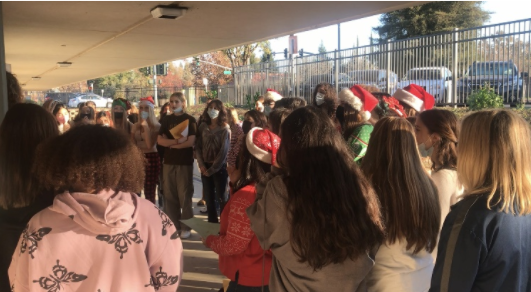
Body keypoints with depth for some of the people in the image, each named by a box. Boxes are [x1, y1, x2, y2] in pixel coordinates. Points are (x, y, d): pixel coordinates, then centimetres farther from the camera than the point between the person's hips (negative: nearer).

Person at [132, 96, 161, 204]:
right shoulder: (135, 126, 10)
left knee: (150, 192, 0)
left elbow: (150, 145, -16)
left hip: (151, 159, -4)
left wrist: (146, 126, -15)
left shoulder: (156, 126, -3)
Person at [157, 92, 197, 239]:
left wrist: (171, 144, -5)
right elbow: (160, 140, 1)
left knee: (184, 195, 0)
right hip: (169, 161, 4)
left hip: (185, 162, -4)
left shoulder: (190, 120, -2)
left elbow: (190, 142, -13)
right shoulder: (166, 120, 11)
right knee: (169, 195, 7)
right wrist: (176, 141, -14)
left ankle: (186, 227, 7)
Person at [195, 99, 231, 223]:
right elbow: (198, 147, 3)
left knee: (220, 197, 2)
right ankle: (212, 221, 21)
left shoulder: (225, 128, -4)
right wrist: (201, 165, -8)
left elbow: (224, 151, -10)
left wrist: (212, 169, -11)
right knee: (209, 198, 9)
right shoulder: (203, 127, 6)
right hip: (205, 167, 3)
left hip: (219, 167, -3)